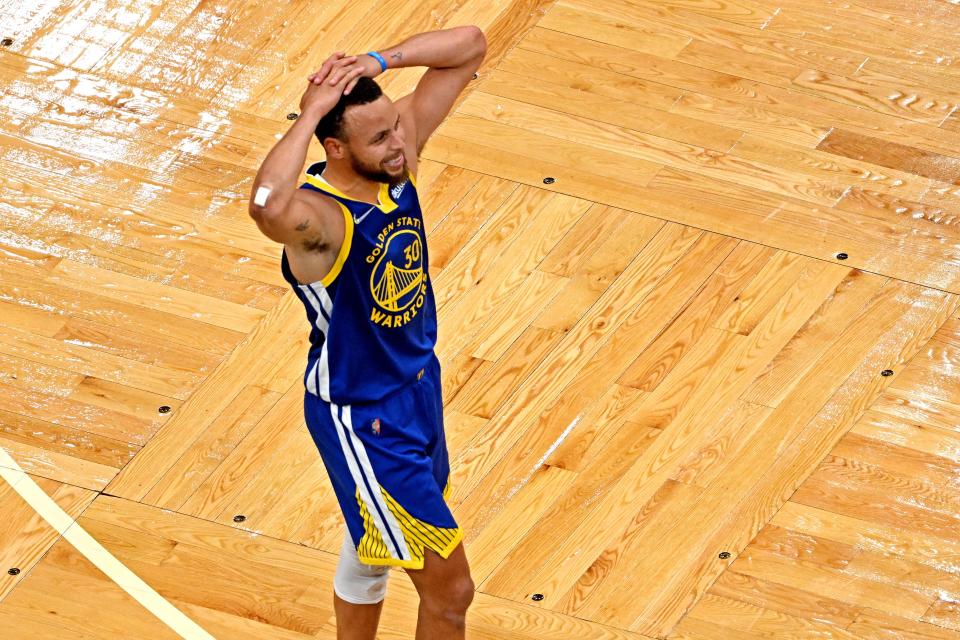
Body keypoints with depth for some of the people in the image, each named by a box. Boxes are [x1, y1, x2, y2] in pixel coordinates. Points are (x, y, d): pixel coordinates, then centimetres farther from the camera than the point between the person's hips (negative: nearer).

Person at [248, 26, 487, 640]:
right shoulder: (318, 217, -33)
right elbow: (268, 208, -59)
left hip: (417, 381, 7)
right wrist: (310, 113, -46)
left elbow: (470, 44, -9)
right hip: (359, 415, -7)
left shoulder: (399, 151, -12)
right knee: (450, 587, 1)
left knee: (372, 550, 28)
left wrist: (380, 60, -25)